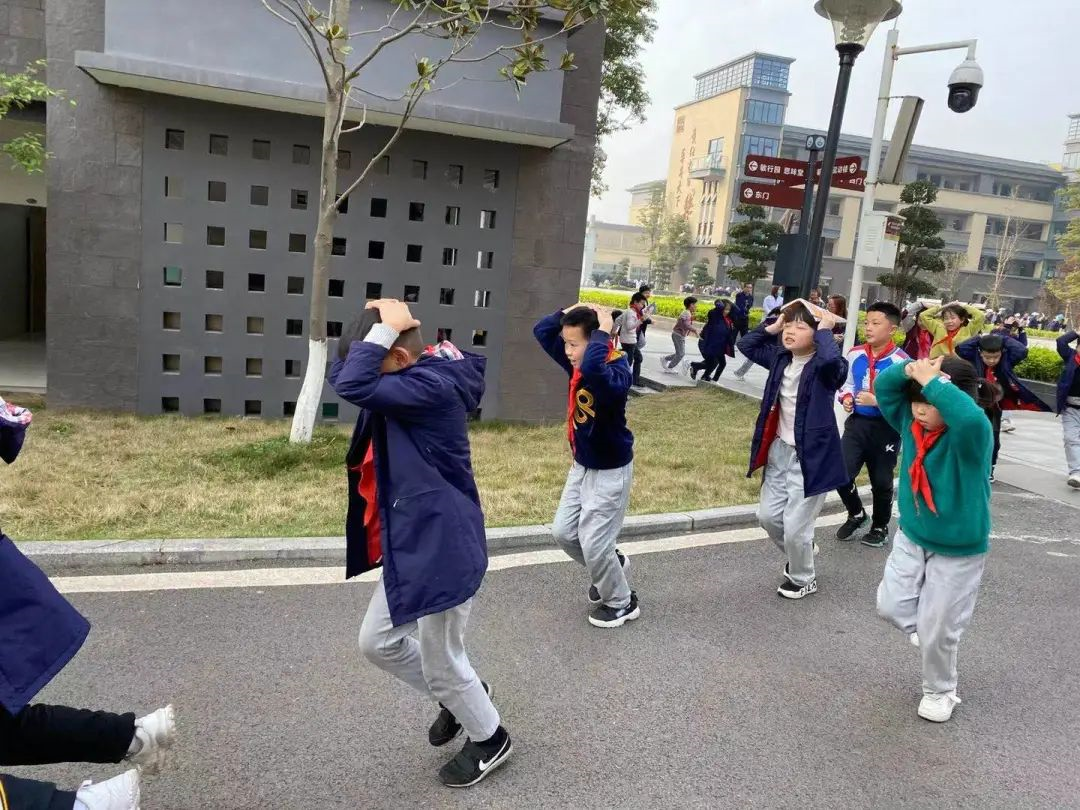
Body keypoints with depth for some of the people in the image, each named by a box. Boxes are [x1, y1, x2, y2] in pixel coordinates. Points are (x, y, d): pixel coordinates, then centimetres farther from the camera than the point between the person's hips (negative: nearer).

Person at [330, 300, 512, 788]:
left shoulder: (434, 387, -23)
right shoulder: (413, 380, 6)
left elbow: (354, 386, -34)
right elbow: (340, 376, 13)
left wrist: (385, 328, -23)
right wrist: (375, 329, -1)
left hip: (442, 548, -10)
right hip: (409, 543, 10)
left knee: (441, 662, 10)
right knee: (377, 642, 22)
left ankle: (490, 739, 36)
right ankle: (456, 699, 43)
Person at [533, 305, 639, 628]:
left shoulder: (615, 371, -27)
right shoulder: (575, 363, -4)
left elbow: (592, 370, -52)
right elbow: (542, 332, 5)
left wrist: (600, 334, -38)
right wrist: (567, 313, -9)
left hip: (610, 471, -8)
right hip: (582, 465, 8)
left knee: (594, 545, 0)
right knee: (563, 532, 15)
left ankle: (622, 603, 25)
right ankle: (611, 566, 40)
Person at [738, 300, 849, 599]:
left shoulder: (824, 368, -18)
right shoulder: (781, 357, 2)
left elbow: (832, 359, -43)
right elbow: (745, 345, 13)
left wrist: (824, 330, -25)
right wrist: (772, 327, 1)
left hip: (810, 456, -7)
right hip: (779, 450, 7)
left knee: (795, 528, 0)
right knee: (768, 516, 16)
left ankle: (804, 579, 28)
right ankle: (801, 553, 44)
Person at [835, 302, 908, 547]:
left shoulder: (900, 361, -17)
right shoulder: (855, 354, -1)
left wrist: (877, 401, -25)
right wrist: (847, 398, -4)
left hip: (886, 429, -4)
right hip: (857, 423, 4)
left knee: (881, 482, 12)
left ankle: (880, 528, 35)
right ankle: (856, 514, 25)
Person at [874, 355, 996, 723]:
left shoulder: (972, 435, -27)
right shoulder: (912, 422, -10)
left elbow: (969, 417, -52)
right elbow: (884, 388, -5)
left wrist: (933, 382, -42)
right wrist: (910, 370, -24)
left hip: (959, 551, -5)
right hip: (911, 537, 5)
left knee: (938, 630, 8)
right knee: (890, 606, 9)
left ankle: (939, 691, 34)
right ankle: (924, 628, 42)